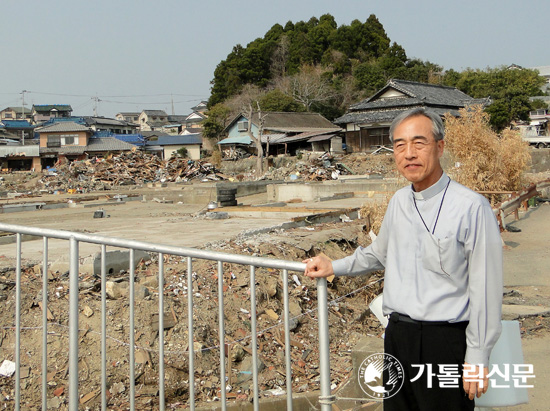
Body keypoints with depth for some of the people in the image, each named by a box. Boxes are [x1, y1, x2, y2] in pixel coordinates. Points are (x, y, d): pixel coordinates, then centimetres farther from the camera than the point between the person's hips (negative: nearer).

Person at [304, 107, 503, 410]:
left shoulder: (472, 208, -14)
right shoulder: (398, 202, 8)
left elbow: (485, 290, -13)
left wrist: (477, 359, -12)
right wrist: (334, 267, 21)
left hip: (444, 342, -6)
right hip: (397, 337, 6)